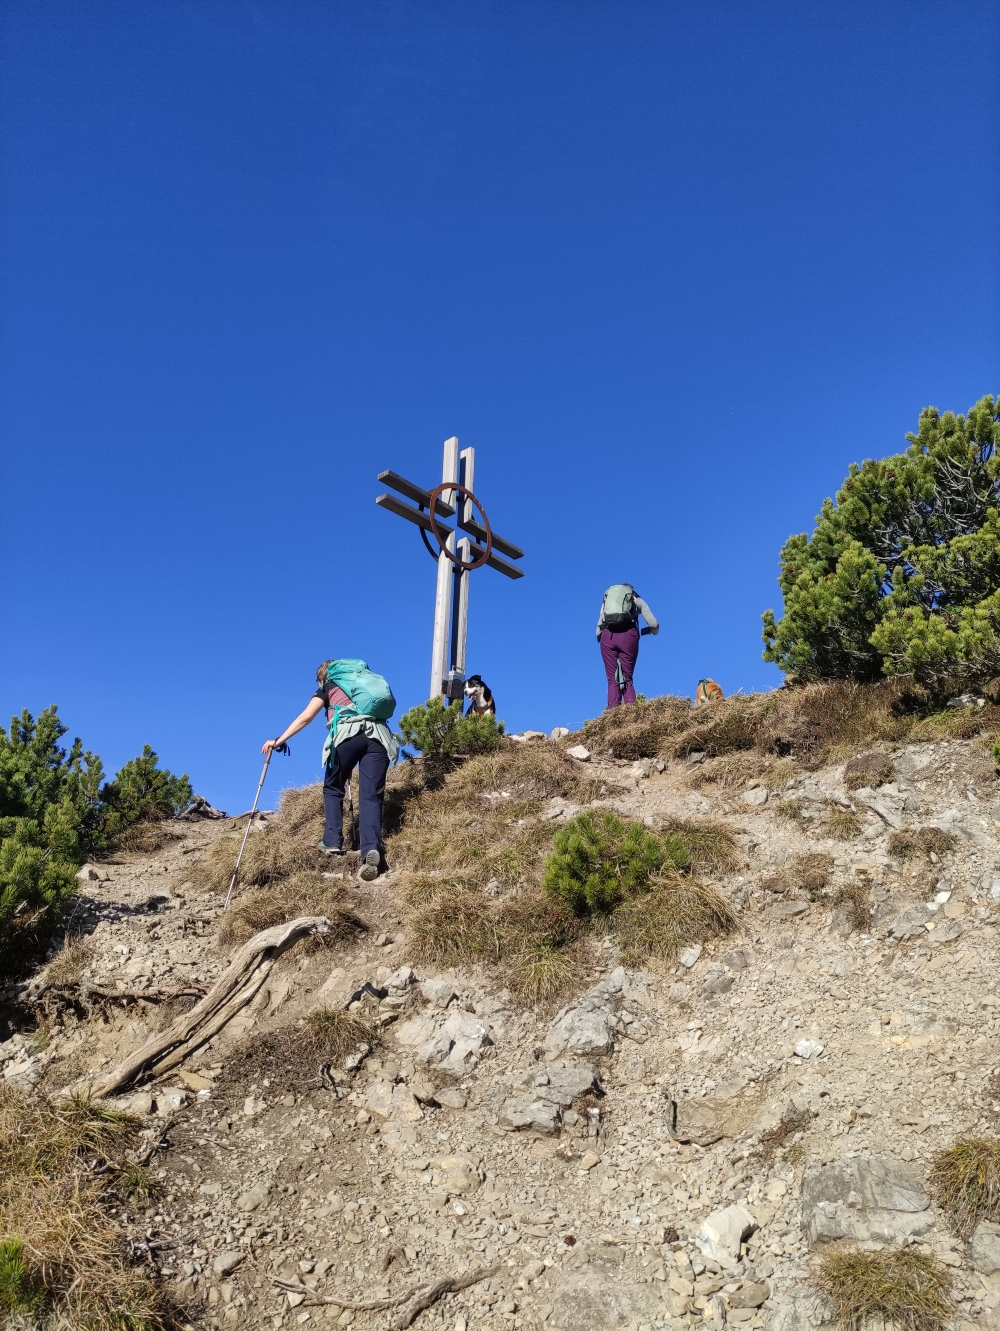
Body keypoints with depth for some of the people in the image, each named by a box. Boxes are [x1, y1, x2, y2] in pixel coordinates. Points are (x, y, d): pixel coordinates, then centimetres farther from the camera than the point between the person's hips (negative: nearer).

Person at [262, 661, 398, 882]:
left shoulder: (327, 688, 25)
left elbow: (305, 717, 14)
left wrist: (279, 740, 15)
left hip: (348, 733, -3)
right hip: (378, 734, 3)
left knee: (332, 788, 18)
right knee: (371, 796, -5)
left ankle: (332, 841, 4)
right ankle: (372, 850, -25)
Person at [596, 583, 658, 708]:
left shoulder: (606, 601, 30)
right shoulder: (637, 600, 24)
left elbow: (598, 631, 17)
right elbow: (654, 625, 11)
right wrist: (652, 630, 32)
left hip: (607, 636, 1)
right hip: (628, 635, -1)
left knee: (612, 680, 4)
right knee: (627, 679, 5)